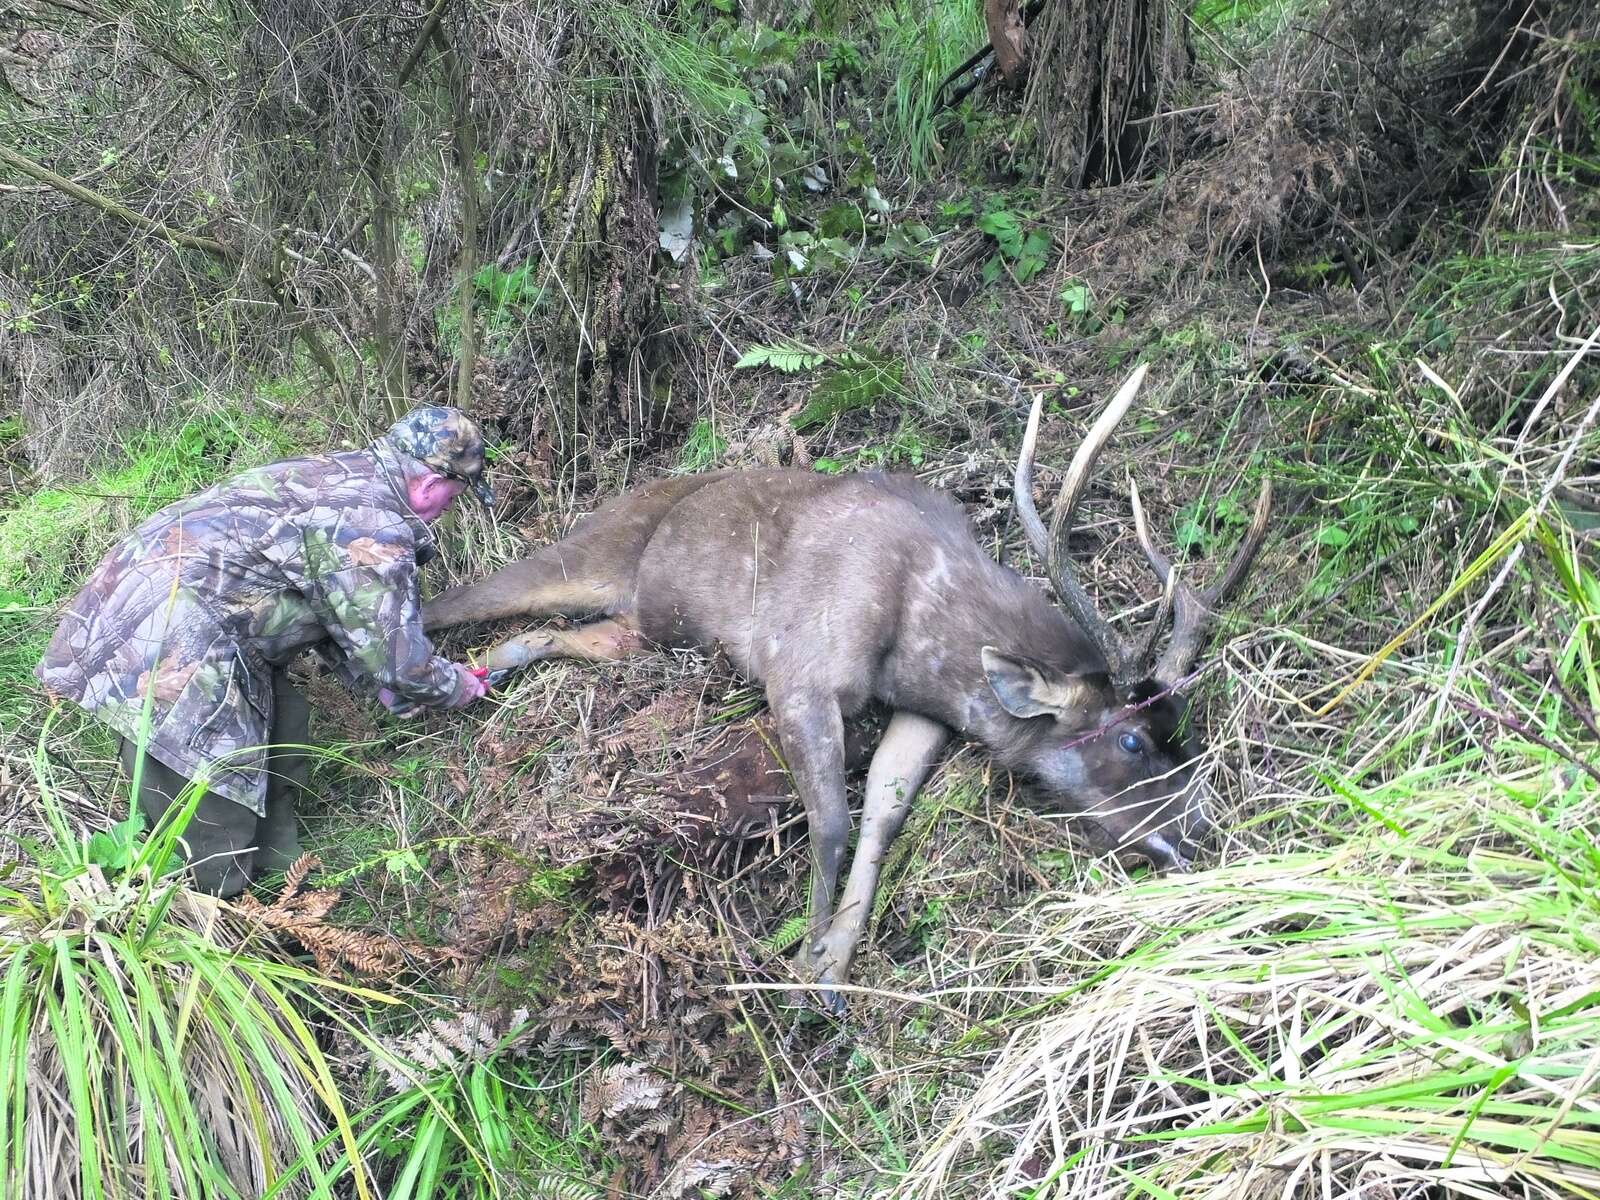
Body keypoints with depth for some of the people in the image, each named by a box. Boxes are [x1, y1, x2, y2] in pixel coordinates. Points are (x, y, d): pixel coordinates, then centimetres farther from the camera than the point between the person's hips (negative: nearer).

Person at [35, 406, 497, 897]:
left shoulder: (337, 475, 13)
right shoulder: (375, 525, -17)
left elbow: (336, 612, 24)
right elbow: (397, 658, -11)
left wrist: (378, 682, 24)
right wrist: (456, 686, 7)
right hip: (165, 649, -10)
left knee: (280, 726, 20)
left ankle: (274, 868, 33)